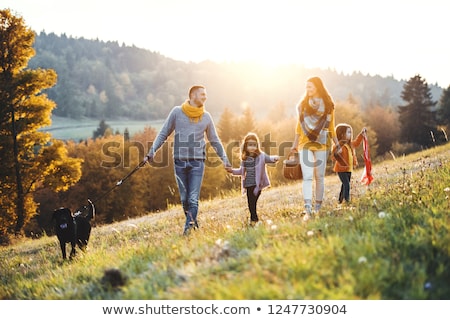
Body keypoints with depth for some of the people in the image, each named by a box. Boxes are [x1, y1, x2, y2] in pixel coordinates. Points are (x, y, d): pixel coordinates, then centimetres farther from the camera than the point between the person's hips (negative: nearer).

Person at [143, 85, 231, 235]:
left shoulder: (206, 116, 8)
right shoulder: (177, 112, 3)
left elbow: (214, 140, 18)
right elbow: (163, 134, 8)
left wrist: (225, 159, 14)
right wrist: (152, 152, -1)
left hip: (197, 162, 0)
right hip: (180, 162, 0)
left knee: (193, 199, -10)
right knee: (184, 199, 4)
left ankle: (188, 227, -11)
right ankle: (193, 223, 19)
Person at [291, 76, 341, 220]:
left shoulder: (328, 105, 5)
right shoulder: (303, 104, 8)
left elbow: (331, 127, 9)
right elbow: (299, 126, 12)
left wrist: (337, 144, 3)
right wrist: (295, 143, 6)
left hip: (322, 144, 0)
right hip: (305, 144, 0)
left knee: (319, 176, 4)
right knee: (307, 177, -10)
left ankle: (318, 207, 14)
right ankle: (307, 210, -17)